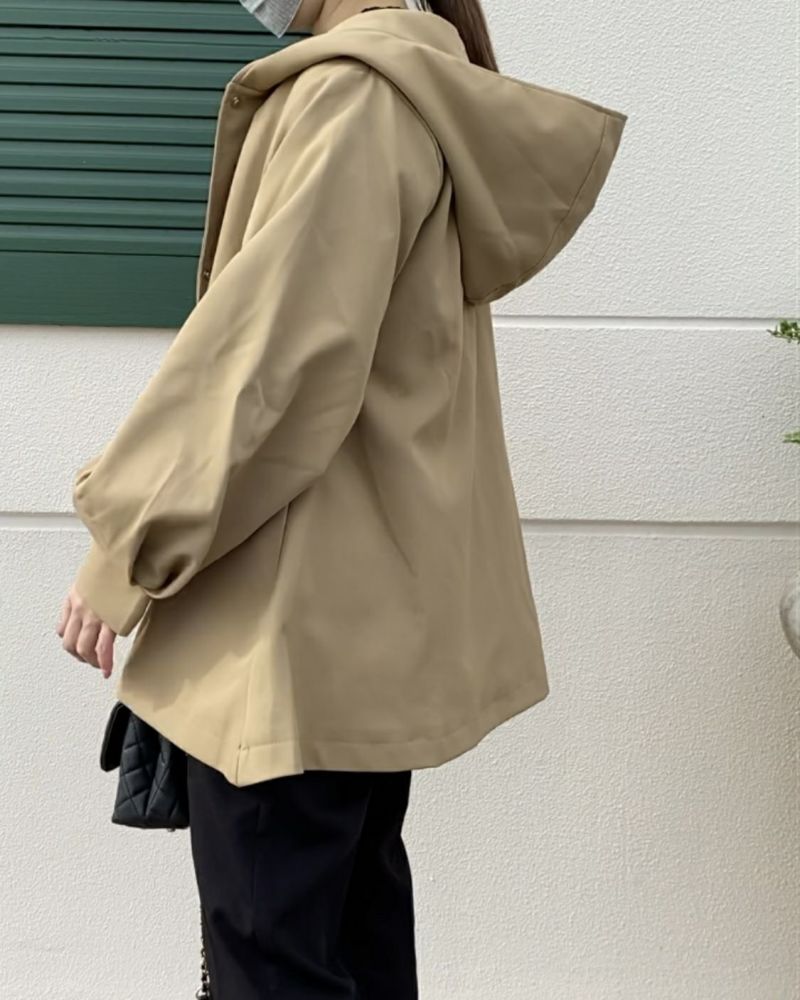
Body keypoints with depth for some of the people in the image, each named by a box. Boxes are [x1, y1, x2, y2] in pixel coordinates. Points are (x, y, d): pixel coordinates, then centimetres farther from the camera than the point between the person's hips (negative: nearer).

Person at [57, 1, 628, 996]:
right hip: (375, 600, 10)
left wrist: (126, 541, -15)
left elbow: (281, 338, -21)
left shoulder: (355, 87, -12)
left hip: (305, 611, -10)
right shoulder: (424, 87, 18)